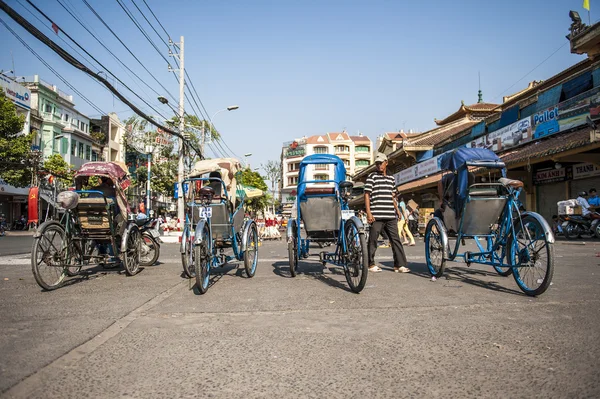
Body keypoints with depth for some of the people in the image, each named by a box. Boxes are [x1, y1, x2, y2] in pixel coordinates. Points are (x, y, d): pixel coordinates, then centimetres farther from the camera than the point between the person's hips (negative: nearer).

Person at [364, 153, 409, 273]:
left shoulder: (391, 178, 17)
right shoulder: (372, 176, 0)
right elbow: (367, 195, -4)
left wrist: (397, 208, 17)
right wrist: (368, 212, -11)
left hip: (390, 215, 5)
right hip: (376, 216, -5)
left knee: (396, 239, 4)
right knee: (373, 240, 2)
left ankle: (399, 264, 8)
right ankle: (371, 264, 13)